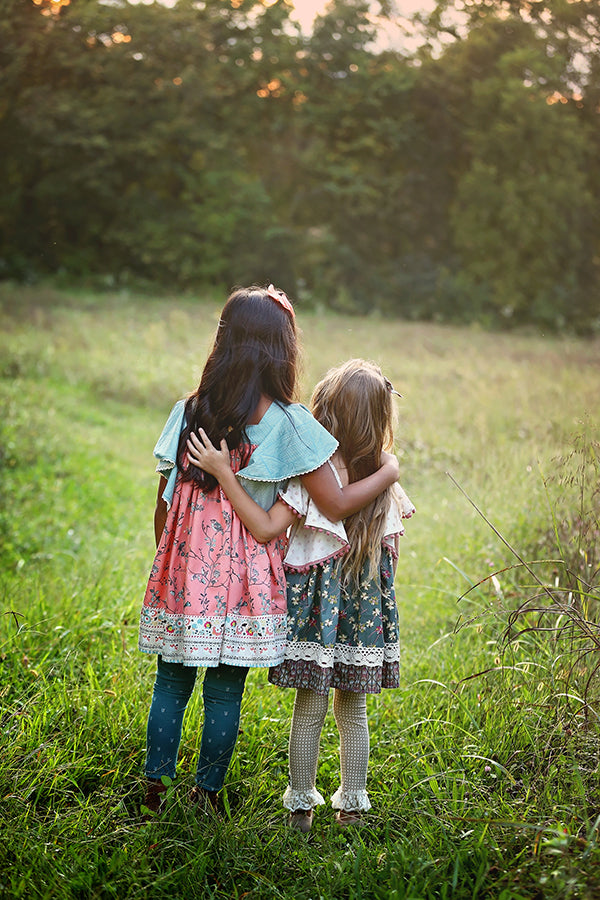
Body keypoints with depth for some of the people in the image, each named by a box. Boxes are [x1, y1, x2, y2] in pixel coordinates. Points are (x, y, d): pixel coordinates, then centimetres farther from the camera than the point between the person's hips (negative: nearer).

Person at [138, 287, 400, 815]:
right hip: (246, 577, -3)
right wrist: (388, 473, 5)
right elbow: (336, 506, -11)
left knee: (171, 683, 14)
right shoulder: (289, 423, -11)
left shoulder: (188, 412, 0)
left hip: (184, 569, 3)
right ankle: (207, 795, 19)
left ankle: (155, 790, 21)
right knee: (225, 692, 8)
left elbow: (163, 506, 5)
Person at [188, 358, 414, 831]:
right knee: (354, 711, 14)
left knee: (310, 710, 6)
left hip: (315, 597, -3)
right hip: (366, 601, 4)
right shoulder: (386, 479, -1)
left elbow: (266, 528, -22)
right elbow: (391, 553, 5)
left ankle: (301, 805, 17)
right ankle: (353, 805, 23)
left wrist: (224, 473, -23)